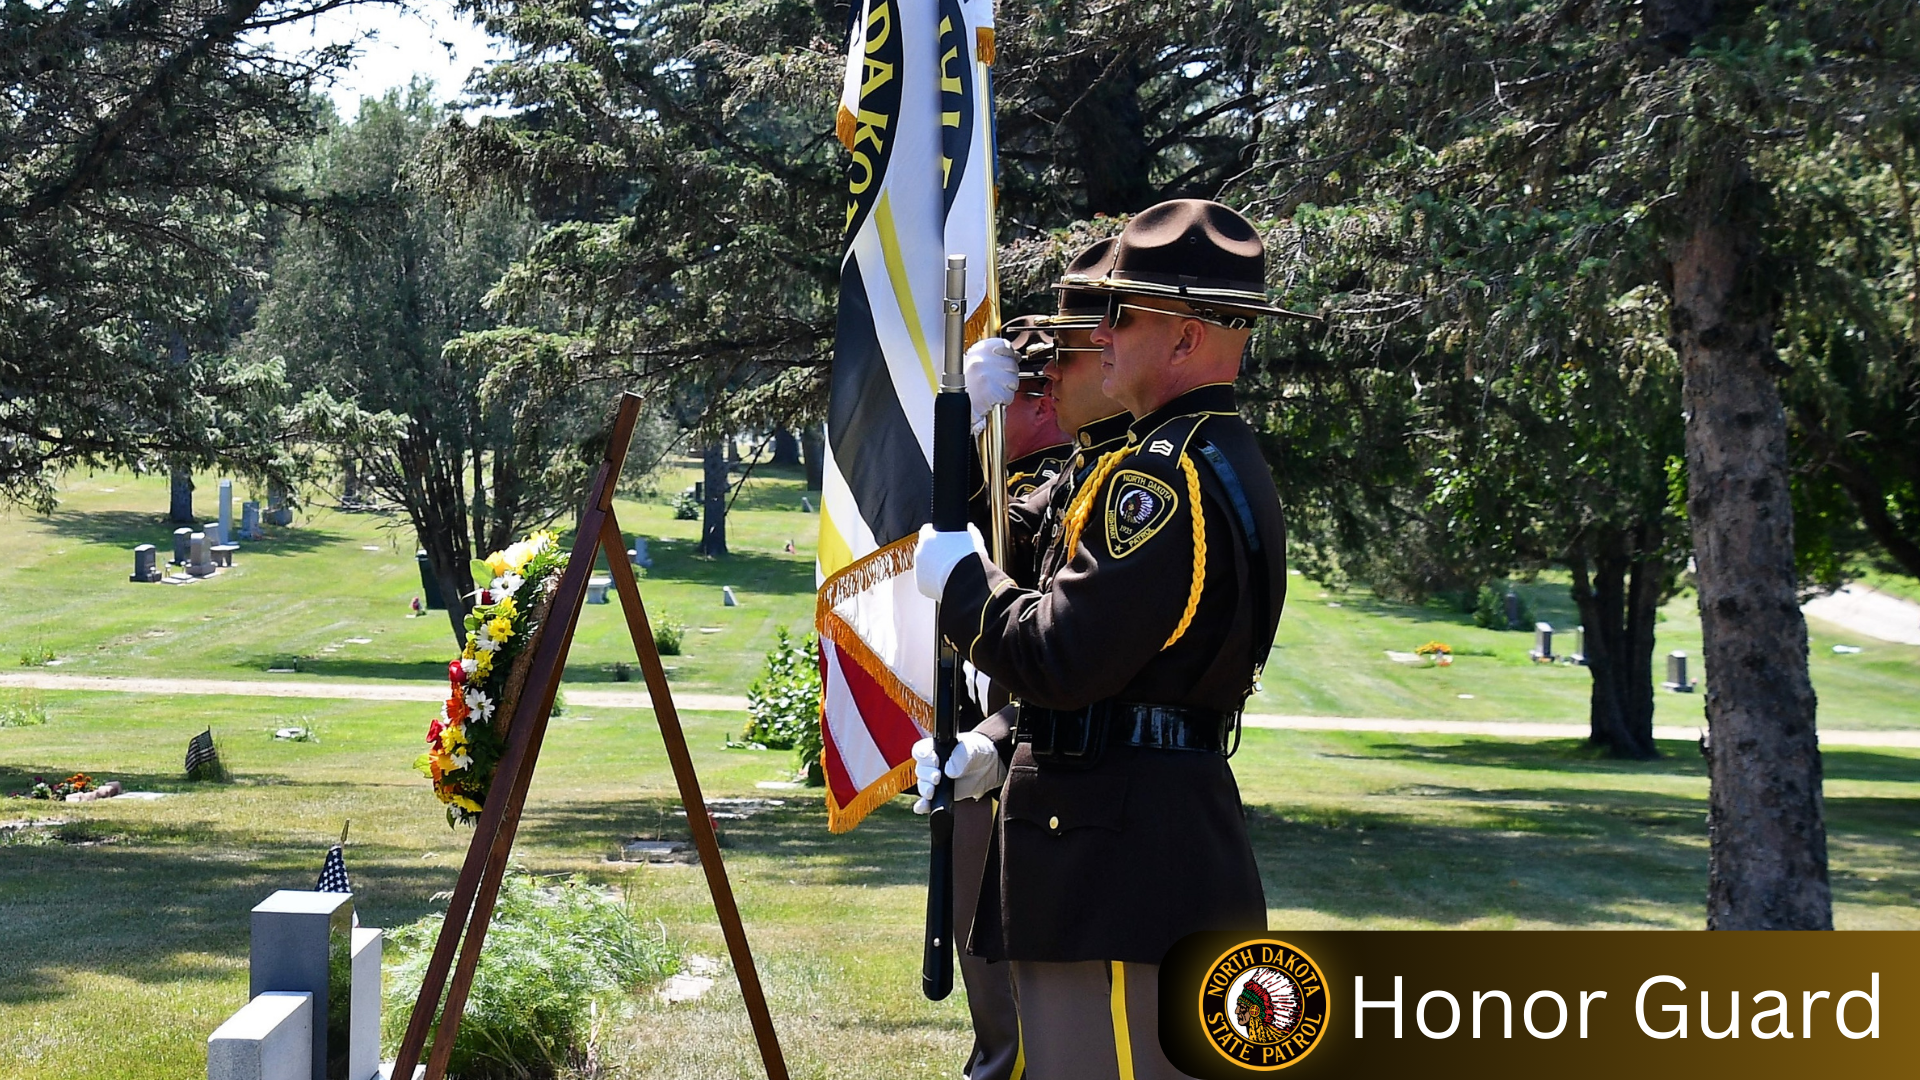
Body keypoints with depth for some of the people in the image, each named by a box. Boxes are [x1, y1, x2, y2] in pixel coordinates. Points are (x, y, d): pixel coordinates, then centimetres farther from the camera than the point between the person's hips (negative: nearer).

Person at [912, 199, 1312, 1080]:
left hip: (1122, 854, -11)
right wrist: (1000, 746, 14)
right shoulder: (1225, 461, 17)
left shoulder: (1165, 474, -18)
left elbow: (1062, 656, -22)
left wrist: (957, 576, -6)